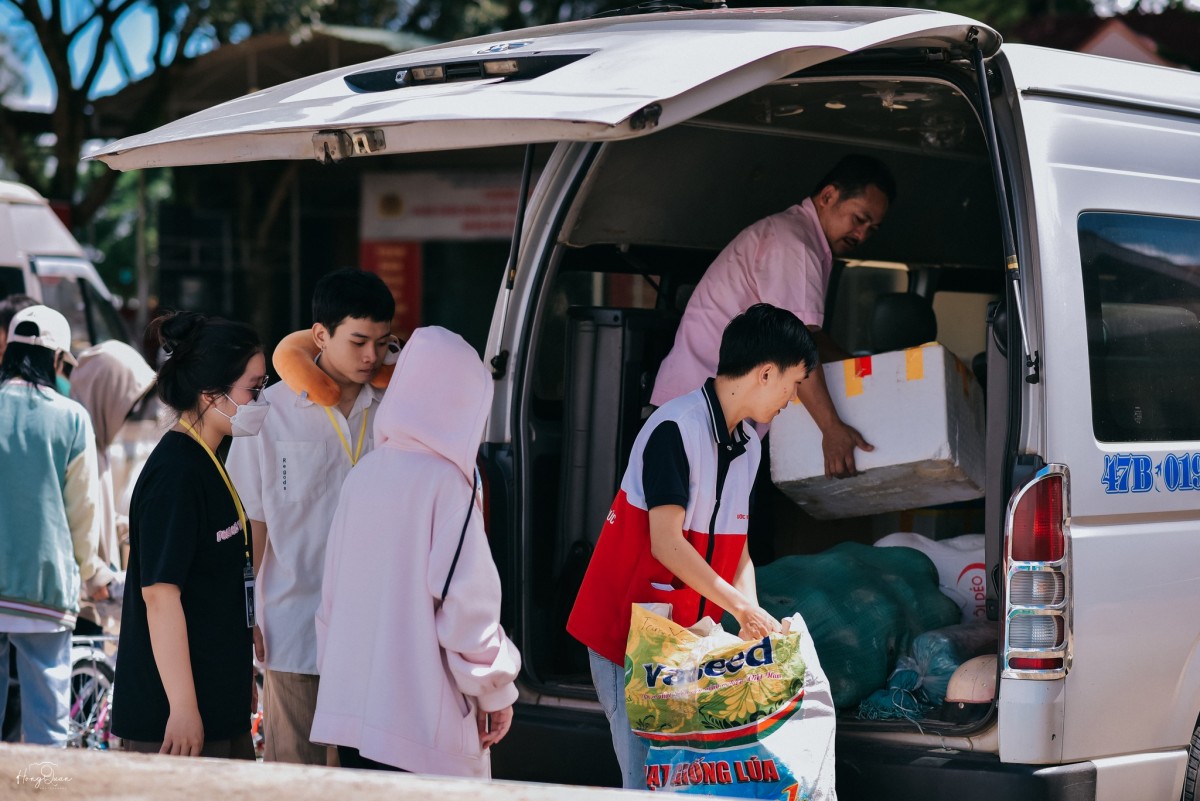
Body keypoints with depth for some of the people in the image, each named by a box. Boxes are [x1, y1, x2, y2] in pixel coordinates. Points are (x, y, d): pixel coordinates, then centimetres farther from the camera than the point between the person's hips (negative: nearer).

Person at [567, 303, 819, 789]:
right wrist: (743, 608, -20)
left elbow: (736, 545, 11)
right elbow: (666, 543, -23)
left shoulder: (747, 445, 10)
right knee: (649, 774, -8)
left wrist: (753, 621, -5)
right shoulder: (676, 428, -18)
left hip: (688, 636, 8)